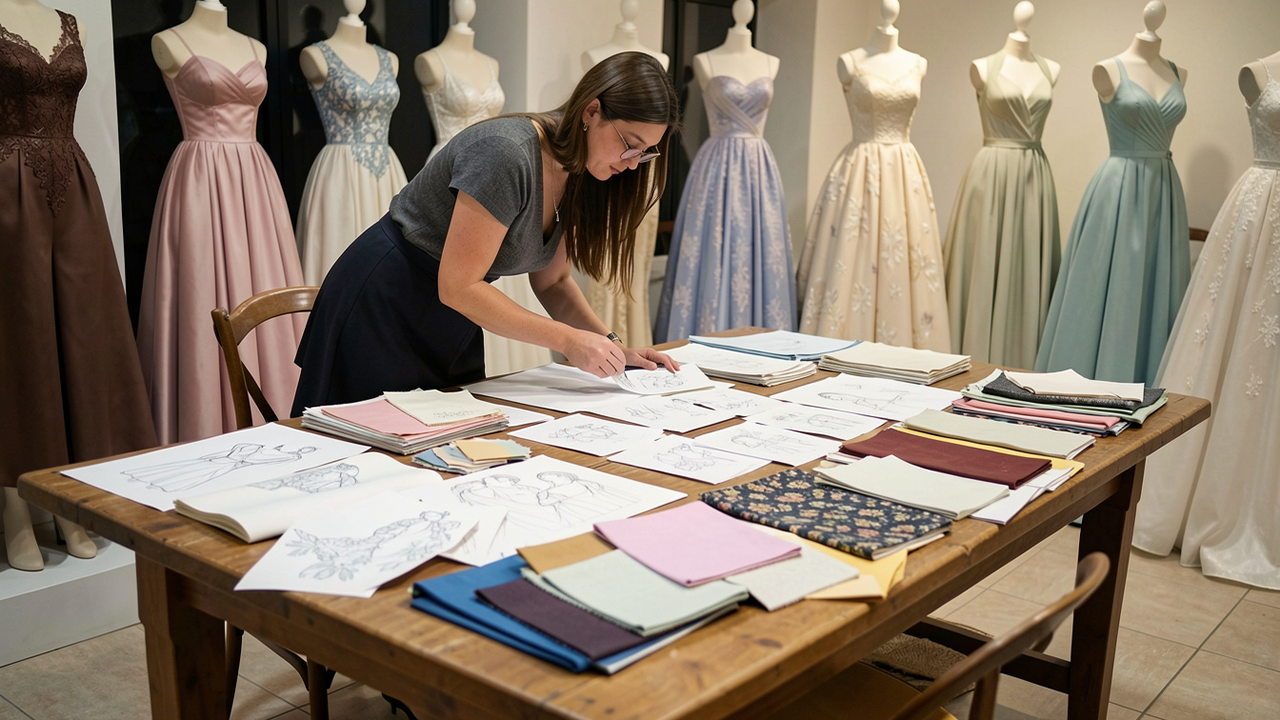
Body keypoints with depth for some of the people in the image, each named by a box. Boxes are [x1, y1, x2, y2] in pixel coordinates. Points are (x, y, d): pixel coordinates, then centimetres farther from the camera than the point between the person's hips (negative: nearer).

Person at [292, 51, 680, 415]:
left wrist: (614, 347, -8)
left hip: (454, 327, 8)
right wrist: (568, 341, -27)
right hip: (382, 310, -8)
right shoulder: (506, 155, -28)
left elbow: (551, 280, 6)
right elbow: (457, 286, -27)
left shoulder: (577, 172, -3)